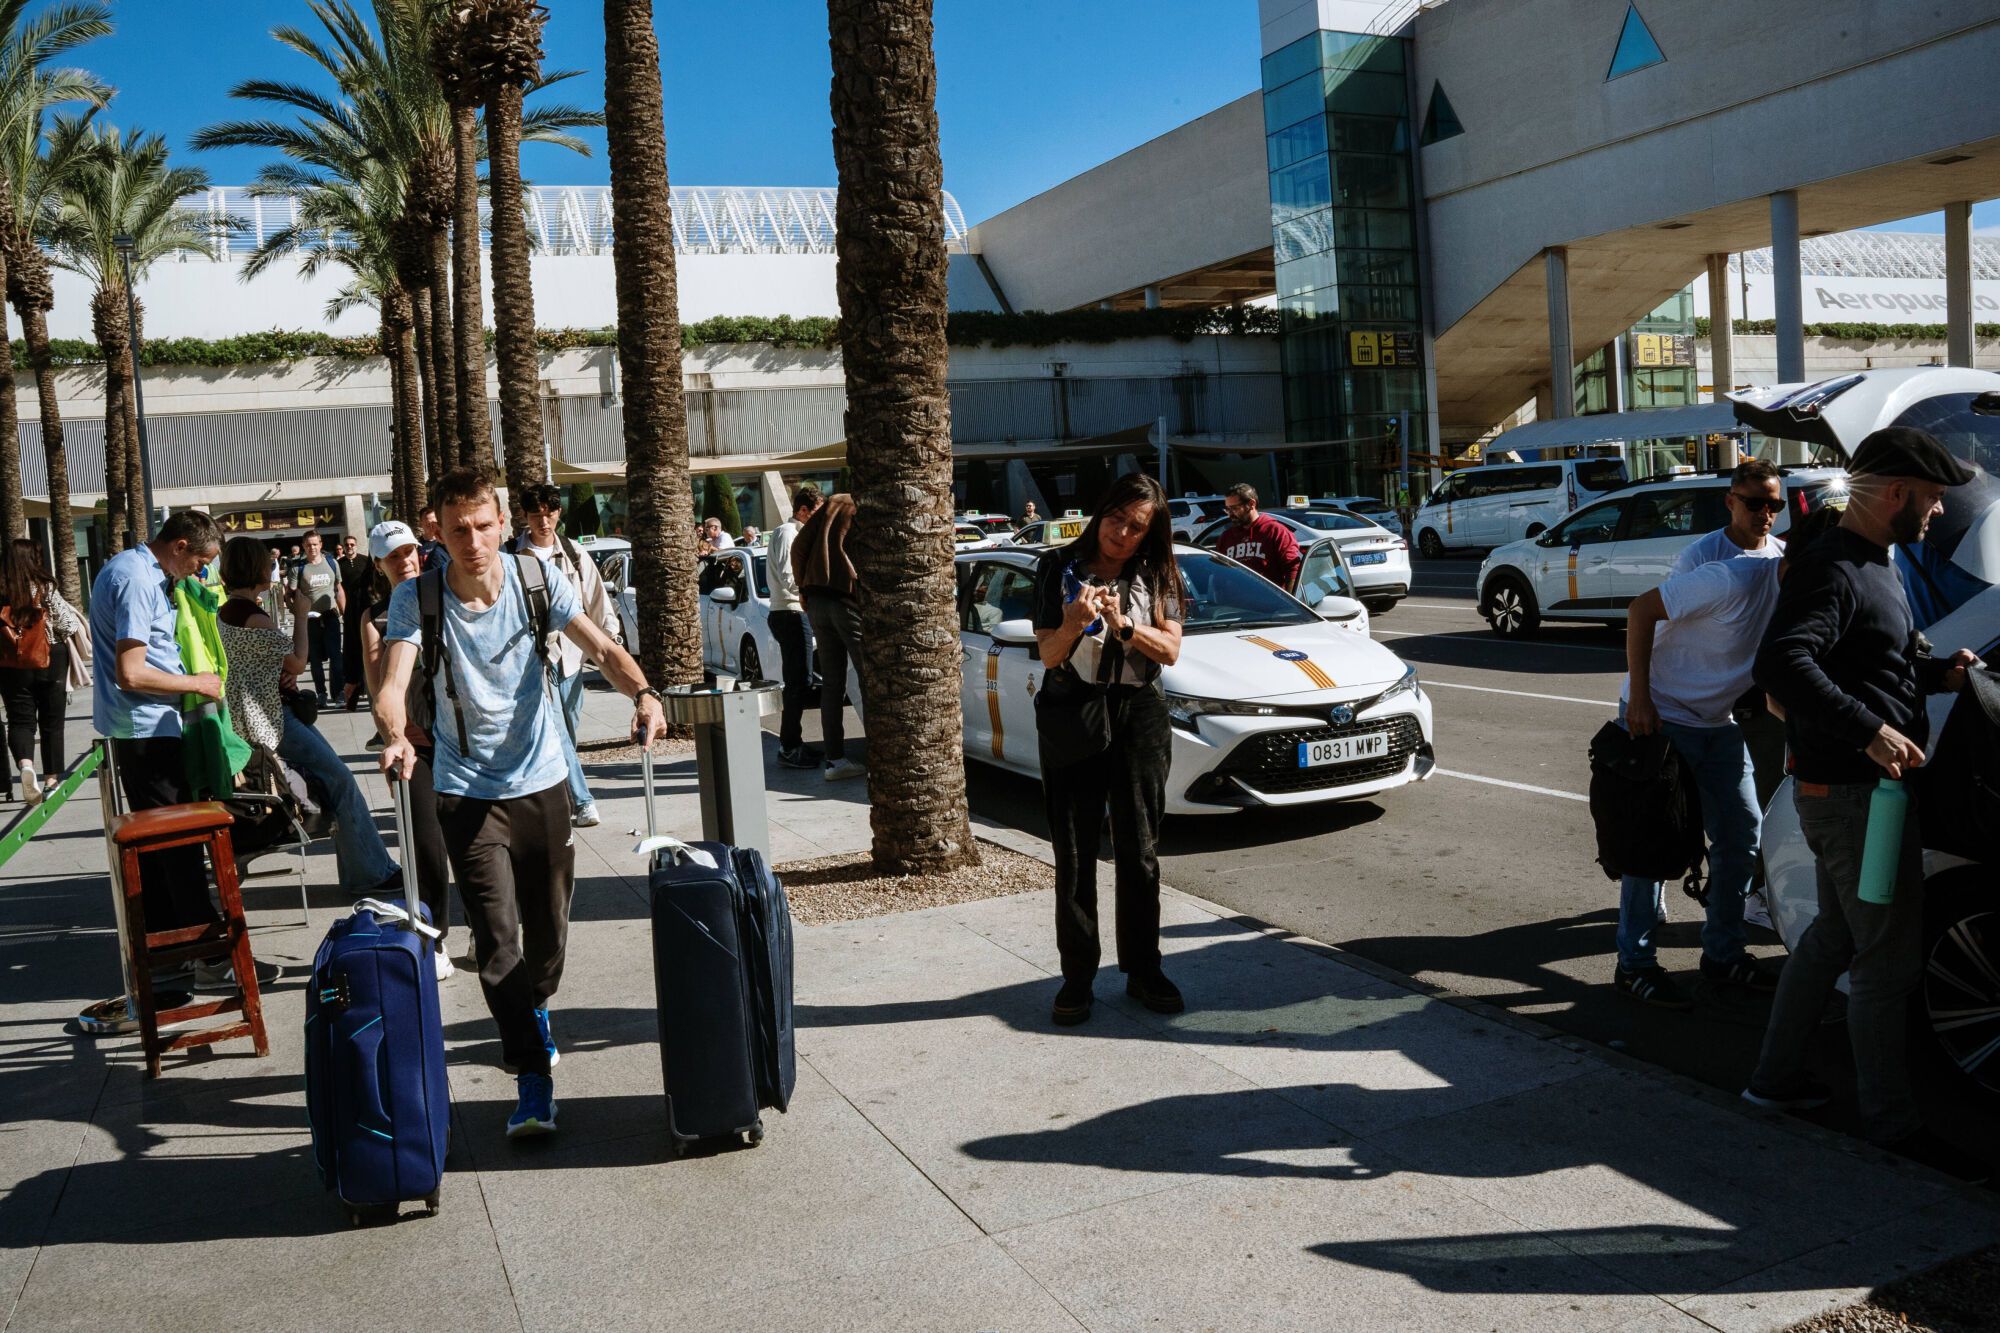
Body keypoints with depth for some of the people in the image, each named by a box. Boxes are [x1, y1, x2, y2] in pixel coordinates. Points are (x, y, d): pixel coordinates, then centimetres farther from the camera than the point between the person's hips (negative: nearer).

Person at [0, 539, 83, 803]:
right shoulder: (46, 588, -9)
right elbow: (68, 625, -9)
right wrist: (75, 620, 12)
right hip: (50, 662, -1)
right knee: (51, 722, 11)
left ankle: (25, 764, -23)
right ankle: (52, 777, 18)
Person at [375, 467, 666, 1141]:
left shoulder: (535, 577, -8)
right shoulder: (417, 597, -11)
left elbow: (600, 648, -13)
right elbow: (393, 682, -21)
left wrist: (642, 693, -33)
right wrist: (395, 735, -43)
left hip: (543, 780, 2)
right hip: (468, 793, -2)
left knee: (549, 927, 16)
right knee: (498, 939, -8)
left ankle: (534, 1010, 47)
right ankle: (532, 1075, 2)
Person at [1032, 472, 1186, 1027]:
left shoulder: (1156, 576, 6)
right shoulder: (1060, 568, 0)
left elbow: (1169, 651, -3)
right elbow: (1049, 654, -5)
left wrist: (1122, 625, -19)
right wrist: (1072, 627, -25)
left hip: (1138, 717, 2)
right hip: (1071, 717, -1)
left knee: (1139, 851, 7)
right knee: (1074, 855, 2)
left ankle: (1143, 970, 18)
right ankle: (1077, 976, 9)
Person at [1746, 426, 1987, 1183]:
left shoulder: (1875, 566, 15)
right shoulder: (1831, 570, -18)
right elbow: (1780, 666, -32)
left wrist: (1937, 674, 9)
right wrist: (1871, 731, -35)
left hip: (1861, 787, 11)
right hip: (1852, 790, -11)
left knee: (1835, 936, 19)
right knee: (1890, 959, -2)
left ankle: (1776, 1076, 30)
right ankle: (1890, 1121, 9)